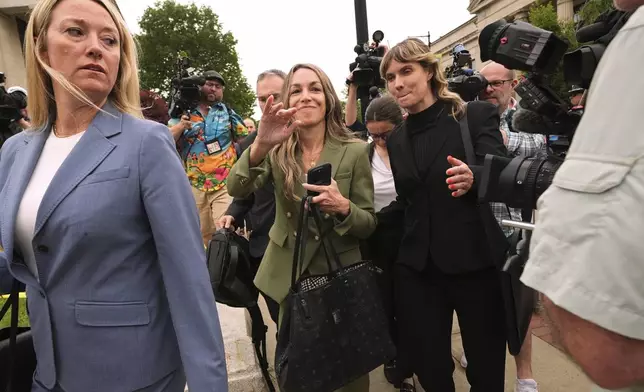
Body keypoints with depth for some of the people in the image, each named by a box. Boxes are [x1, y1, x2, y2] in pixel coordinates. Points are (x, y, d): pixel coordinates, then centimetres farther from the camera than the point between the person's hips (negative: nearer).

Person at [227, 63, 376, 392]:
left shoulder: (355, 151, -9)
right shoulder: (276, 150, -4)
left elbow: (369, 224, -7)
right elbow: (237, 189, -21)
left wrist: (343, 207, -29)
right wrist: (260, 144, -39)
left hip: (339, 273, -1)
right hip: (289, 275, 2)